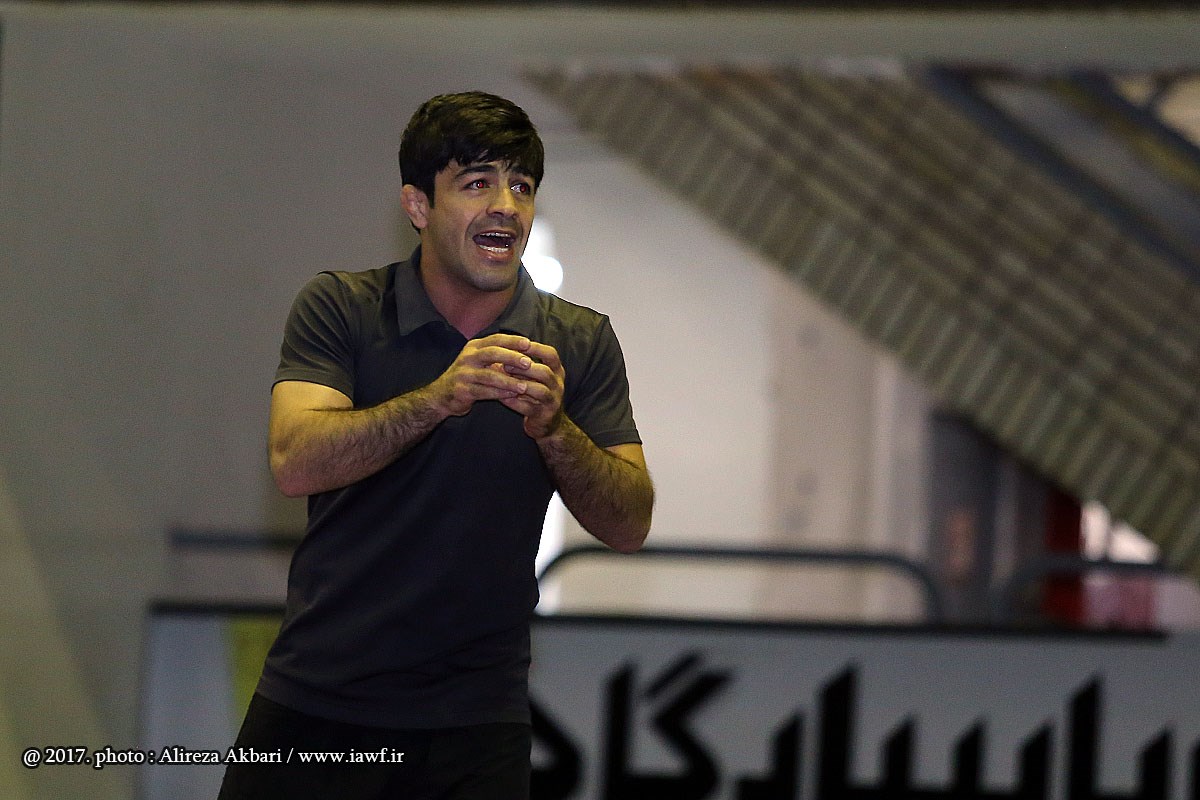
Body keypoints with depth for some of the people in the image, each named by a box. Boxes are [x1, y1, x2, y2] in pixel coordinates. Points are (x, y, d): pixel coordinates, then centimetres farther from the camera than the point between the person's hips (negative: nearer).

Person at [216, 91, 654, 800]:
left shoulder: (580, 342, 3)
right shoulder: (340, 308, -3)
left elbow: (630, 526, -4)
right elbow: (297, 465, -18)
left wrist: (553, 427, -22)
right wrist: (440, 398, -31)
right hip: (318, 699, -1)